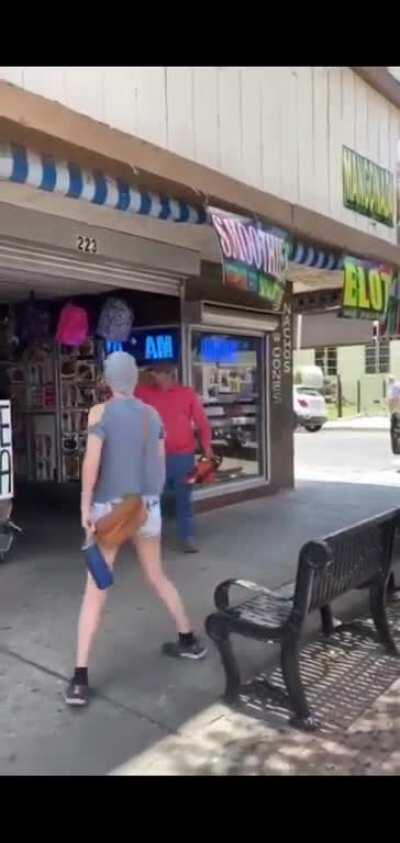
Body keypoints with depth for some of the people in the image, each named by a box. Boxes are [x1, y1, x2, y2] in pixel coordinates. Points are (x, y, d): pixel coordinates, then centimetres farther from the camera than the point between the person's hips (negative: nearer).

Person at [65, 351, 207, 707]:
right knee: (157, 577, 23)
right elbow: (161, 465, 9)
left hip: (109, 507, -4)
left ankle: (80, 679, 2)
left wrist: (85, 507, -11)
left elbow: (92, 462, -17)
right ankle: (190, 640, 34)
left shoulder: (100, 412, -8)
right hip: (147, 506, 4)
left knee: (94, 592, 2)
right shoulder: (153, 415, 5)